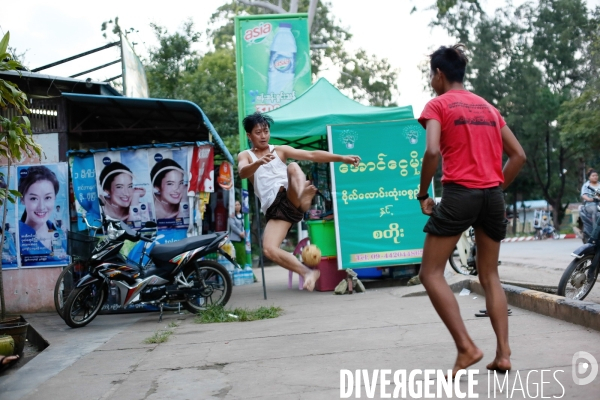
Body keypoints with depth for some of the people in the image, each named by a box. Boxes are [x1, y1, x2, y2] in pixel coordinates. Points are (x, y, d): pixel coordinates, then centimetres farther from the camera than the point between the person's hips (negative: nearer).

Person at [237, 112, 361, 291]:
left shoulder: (281, 150, 19)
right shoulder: (245, 156, 16)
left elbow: (312, 155, 9)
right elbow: (243, 173, -9)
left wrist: (342, 158, -2)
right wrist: (258, 162, -32)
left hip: (291, 199, 0)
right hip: (274, 208, 1)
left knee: (293, 167, -29)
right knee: (269, 249, -21)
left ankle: (303, 198, -58)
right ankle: (308, 272, -8)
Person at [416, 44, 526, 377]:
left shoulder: (438, 104, 0)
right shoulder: (488, 107, 18)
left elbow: (432, 151, -16)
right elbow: (518, 155, 14)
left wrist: (423, 193, -6)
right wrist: (497, 187, 19)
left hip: (459, 193, -6)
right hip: (493, 195, 6)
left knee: (430, 273, 1)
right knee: (490, 276, 15)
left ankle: (466, 347, -9)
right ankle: (503, 353, 8)